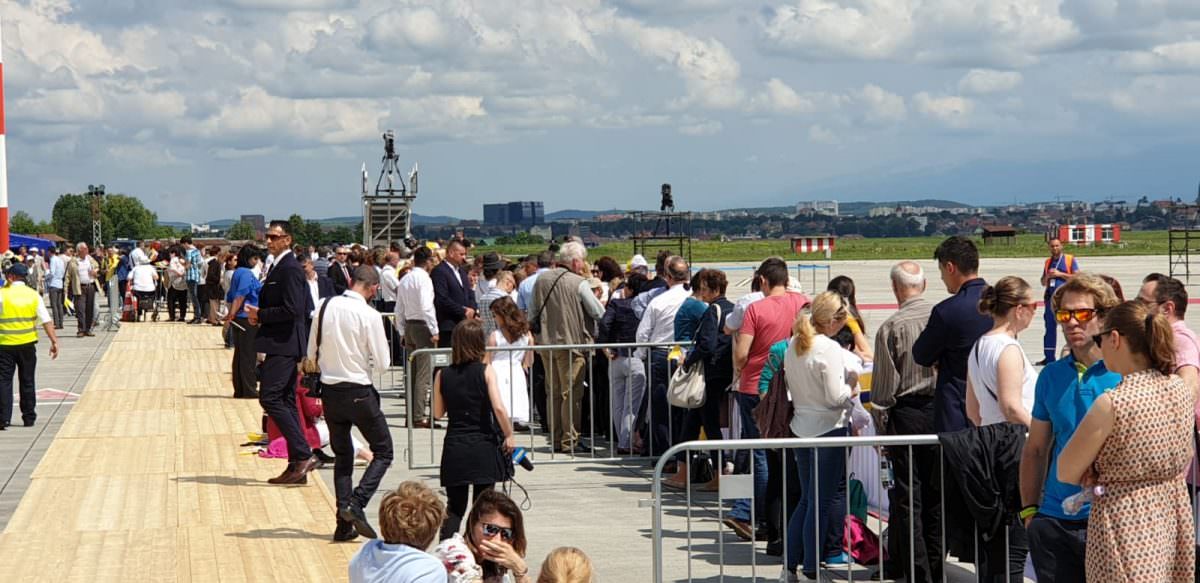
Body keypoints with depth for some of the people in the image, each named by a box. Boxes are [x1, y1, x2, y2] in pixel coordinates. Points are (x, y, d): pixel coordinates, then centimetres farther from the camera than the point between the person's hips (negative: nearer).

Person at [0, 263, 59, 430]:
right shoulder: (33, 295, 1)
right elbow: (47, 321, -3)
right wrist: (54, 341, -2)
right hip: (27, 343, 3)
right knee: (27, 381, 13)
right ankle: (29, 417, 18)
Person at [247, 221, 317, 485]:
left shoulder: (289, 269, -14)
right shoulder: (278, 267, 18)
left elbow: (293, 309, -23)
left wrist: (261, 315, -12)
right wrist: (259, 315, 8)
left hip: (283, 344, -11)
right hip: (283, 344, 11)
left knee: (270, 397, -15)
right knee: (285, 401, 10)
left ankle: (303, 454, -14)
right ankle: (297, 465, 12)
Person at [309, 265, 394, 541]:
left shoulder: (326, 307, 0)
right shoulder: (369, 315, -15)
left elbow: (311, 353, 8)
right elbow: (383, 363, -11)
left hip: (329, 390, 5)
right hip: (359, 392, -5)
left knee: (342, 455, 16)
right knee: (383, 452, 8)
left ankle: (344, 524, 10)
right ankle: (356, 504, -13)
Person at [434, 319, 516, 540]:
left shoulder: (443, 375, 0)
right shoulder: (486, 372, -8)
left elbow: (438, 412, 9)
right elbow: (499, 408, -17)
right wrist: (509, 435, -6)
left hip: (454, 448, 2)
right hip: (483, 447, -2)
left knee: (455, 506, 10)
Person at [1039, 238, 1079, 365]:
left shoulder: (1070, 259, 3)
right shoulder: (1048, 262, 17)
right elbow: (1043, 283, 23)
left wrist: (1060, 274, -11)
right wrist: (1047, 276, 1)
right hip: (1051, 297, 5)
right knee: (1050, 327, 5)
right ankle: (1049, 357, 10)